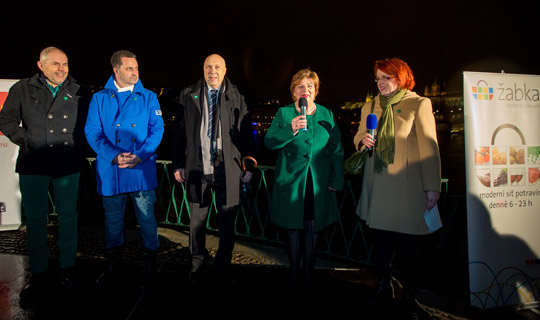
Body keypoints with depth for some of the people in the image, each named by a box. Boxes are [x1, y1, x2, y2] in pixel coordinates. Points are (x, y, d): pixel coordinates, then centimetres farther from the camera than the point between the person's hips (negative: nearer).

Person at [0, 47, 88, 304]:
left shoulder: (77, 93, 5)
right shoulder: (23, 89, 4)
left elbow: (89, 124, 11)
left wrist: (78, 147, 0)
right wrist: (26, 140, -2)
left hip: (68, 166, 0)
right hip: (33, 165, 0)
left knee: (67, 215, 8)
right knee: (35, 219, 5)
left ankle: (67, 268, 22)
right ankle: (38, 275, 17)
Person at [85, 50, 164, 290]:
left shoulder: (148, 97, 6)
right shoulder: (99, 99, 6)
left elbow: (157, 129, -1)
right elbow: (93, 132, 0)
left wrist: (140, 155, -15)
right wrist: (114, 156, -15)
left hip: (142, 170, -1)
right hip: (110, 170, 1)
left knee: (146, 218, 3)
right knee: (112, 219, 13)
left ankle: (151, 262, 22)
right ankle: (113, 262, 33)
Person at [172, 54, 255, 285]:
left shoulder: (236, 98, 4)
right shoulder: (188, 96, 7)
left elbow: (247, 134, 4)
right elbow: (179, 132, 7)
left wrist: (249, 166, 1)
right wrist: (179, 164, 3)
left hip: (227, 170, -1)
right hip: (197, 168, 1)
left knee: (227, 220, 6)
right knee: (197, 219, 11)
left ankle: (223, 267, 24)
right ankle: (198, 266, 28)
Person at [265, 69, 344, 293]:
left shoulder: (327, 114, 7)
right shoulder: (283, 113, 2)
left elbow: (336, 149, 7)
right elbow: (269, 142, -8)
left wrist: (337, 180, 3)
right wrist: (291, 130, -25)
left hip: (318, 182, 1)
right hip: (291, 181, -1)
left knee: (312, 229, 9)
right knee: (293, 228, 8)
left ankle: (308, 274, 26)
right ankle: (294, 273, 25)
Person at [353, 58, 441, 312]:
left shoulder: (419, 104, -1)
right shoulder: (369, 107, 14)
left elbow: (429, 146, -7)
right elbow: (359, 137, 22)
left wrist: (432, 186, -12)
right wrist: (362, 140, -3)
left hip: (408, 185, -4)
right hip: (379, 185, 4)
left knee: (409, 243, 3)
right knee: (382, 243, 9)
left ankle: (409, 291, 21)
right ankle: (384, 288, 25)